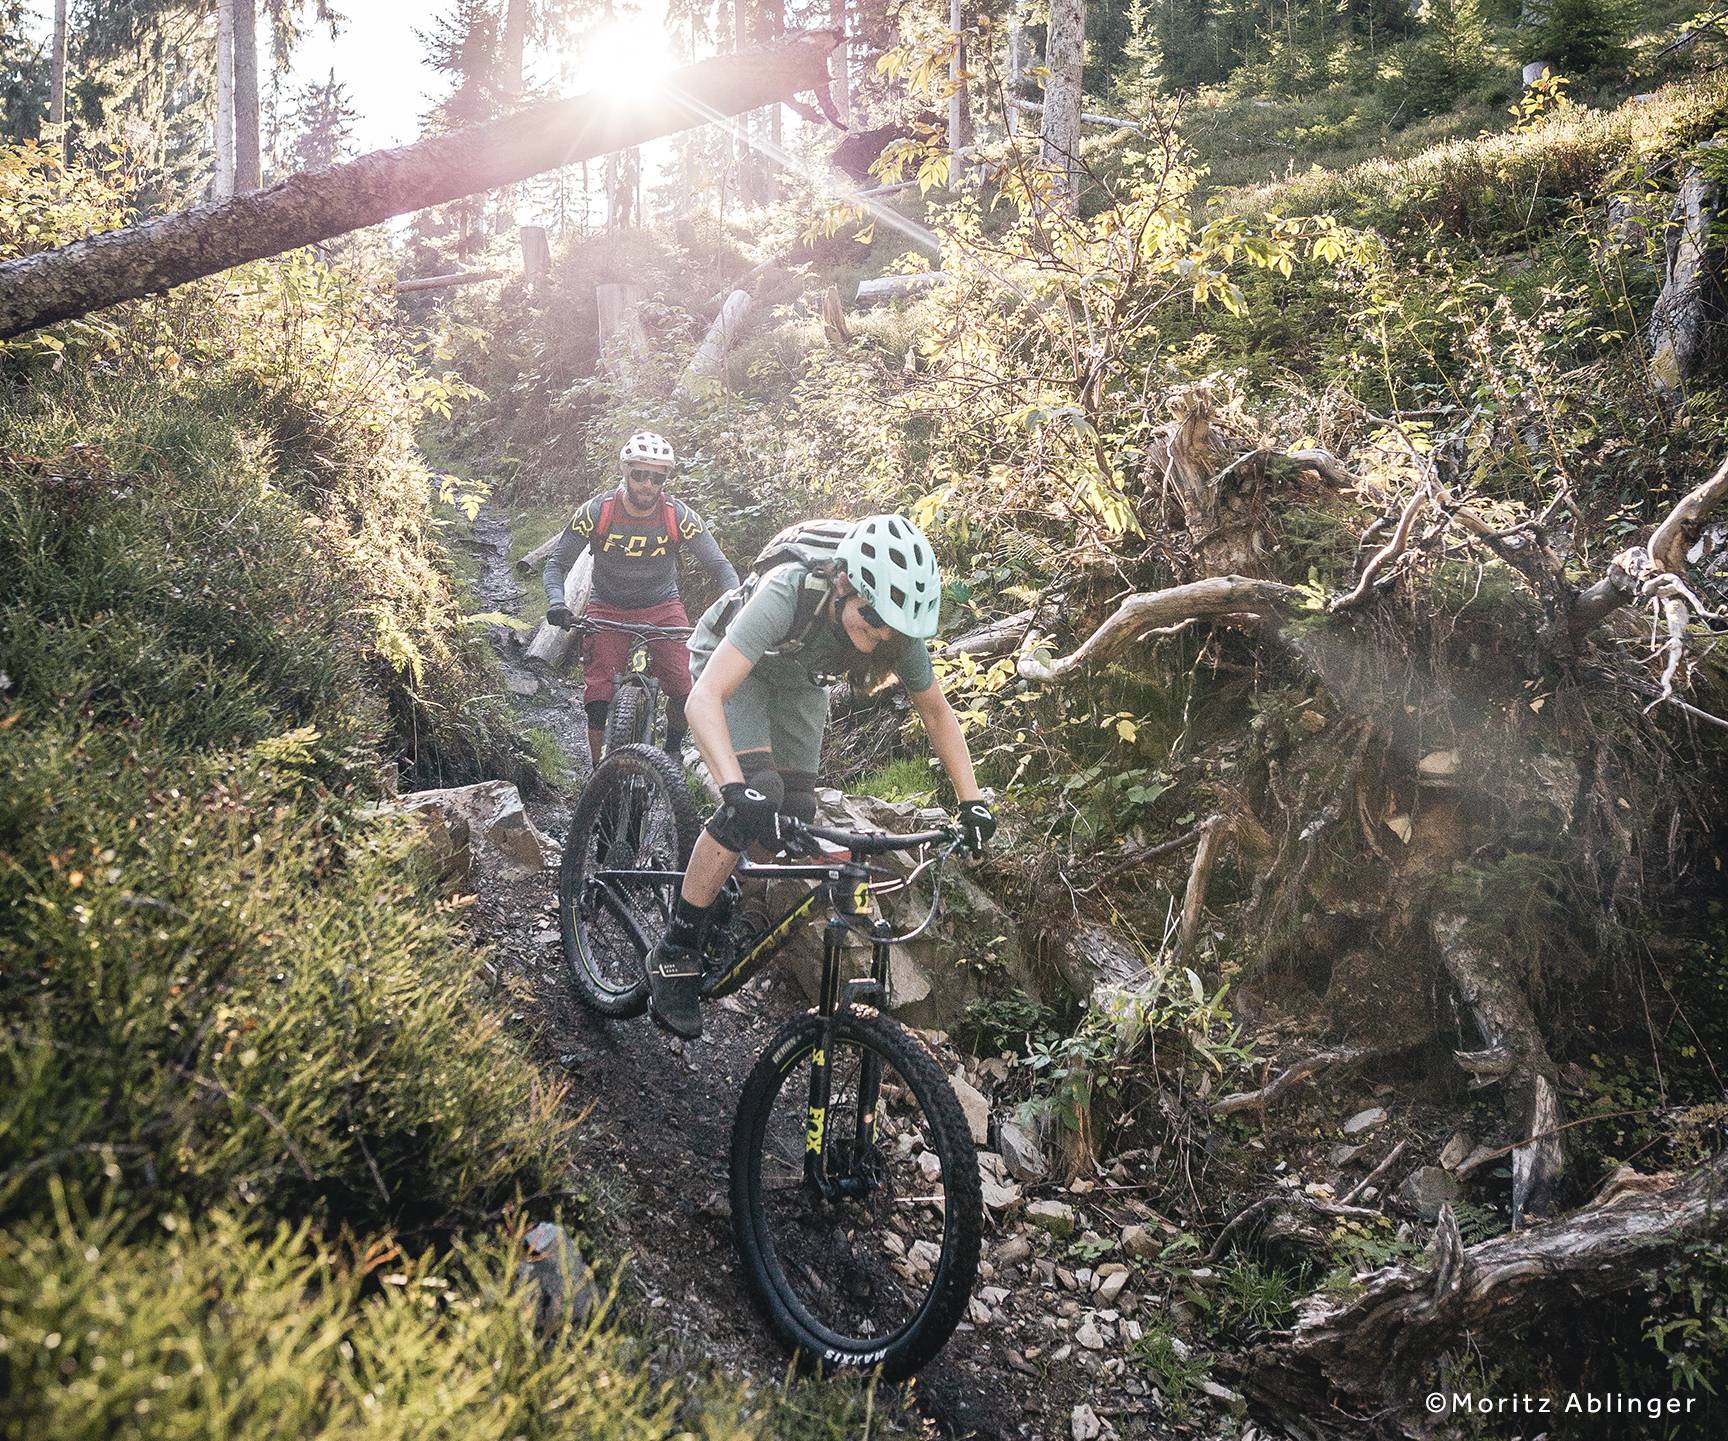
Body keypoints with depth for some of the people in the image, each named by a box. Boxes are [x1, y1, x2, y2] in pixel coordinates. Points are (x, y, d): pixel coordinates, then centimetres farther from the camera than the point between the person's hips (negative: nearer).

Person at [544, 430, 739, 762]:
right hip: (608, 609, 0)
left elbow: (720, 566, -10)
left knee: (686, 693, -17)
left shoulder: (679, 516, -15)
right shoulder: (596, 512, -15)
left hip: (663, 608, 0)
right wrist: (556, 602, -29)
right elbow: (556, 563, -9)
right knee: (598, 703, -13)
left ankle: (672, 751, 14)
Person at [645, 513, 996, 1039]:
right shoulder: (787, 597, -43)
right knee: (757, 795, -26)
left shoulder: (897, 628, -27)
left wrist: (972, 803, -17)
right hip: (734, 663, -5)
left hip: (799, 681, 5)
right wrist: (736, 789, -63)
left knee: (795, 814, -4)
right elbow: (704, 699, -50)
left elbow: (937, 713, -10)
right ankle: (674, 954, -16)